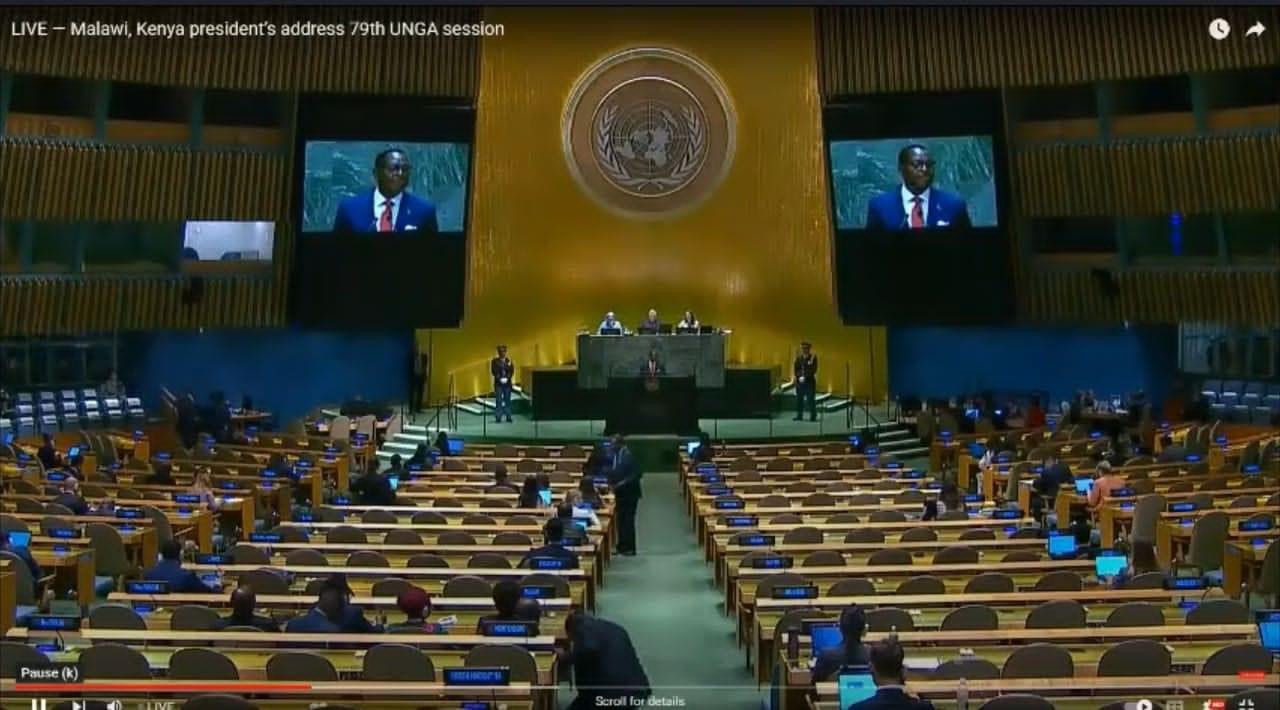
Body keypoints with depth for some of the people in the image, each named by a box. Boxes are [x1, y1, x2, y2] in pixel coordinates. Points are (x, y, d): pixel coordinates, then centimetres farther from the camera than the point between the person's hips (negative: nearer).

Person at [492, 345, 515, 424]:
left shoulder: (509, 360, 8)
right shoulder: (494, 361, 2)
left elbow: (512, 371, 3)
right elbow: (493, 371, -5)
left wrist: (507, 378, -12)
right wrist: (500, 379, -15)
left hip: (507, 383, 2)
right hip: (498, 383, -2)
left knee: (507, 400, 3)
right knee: (498, 401, -5)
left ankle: (508, 417, 7)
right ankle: (498, 418, -3)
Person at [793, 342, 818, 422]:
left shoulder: (813, 357, -5)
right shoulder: (798, 358, 7)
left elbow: (813, 370, -11)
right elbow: (796, 369, 6)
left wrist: (805, 377, -17)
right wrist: (799, 377, -10)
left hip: (809, 381, -4)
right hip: (799, 381, 4)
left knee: (811, 399, -2)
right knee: (799, 399, 7)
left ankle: (813, 416, 4)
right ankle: (799, 415, 16)